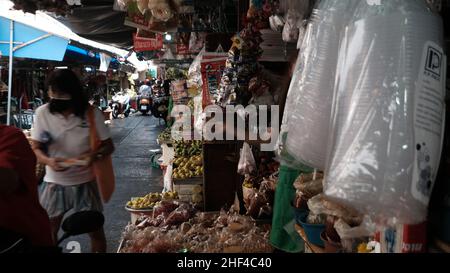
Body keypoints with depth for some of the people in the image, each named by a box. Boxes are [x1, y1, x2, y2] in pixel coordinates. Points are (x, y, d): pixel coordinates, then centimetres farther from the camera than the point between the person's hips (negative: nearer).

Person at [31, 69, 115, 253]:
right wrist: (48, 160, -24)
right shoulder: (42, 113, -9)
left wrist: (94, 155, -25)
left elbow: (108, 146, -4)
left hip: (85, 182, -1)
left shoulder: (92, 114, -12)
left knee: (95, 230, 12)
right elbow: (36, 148, -2)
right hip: (54, 183, 1)